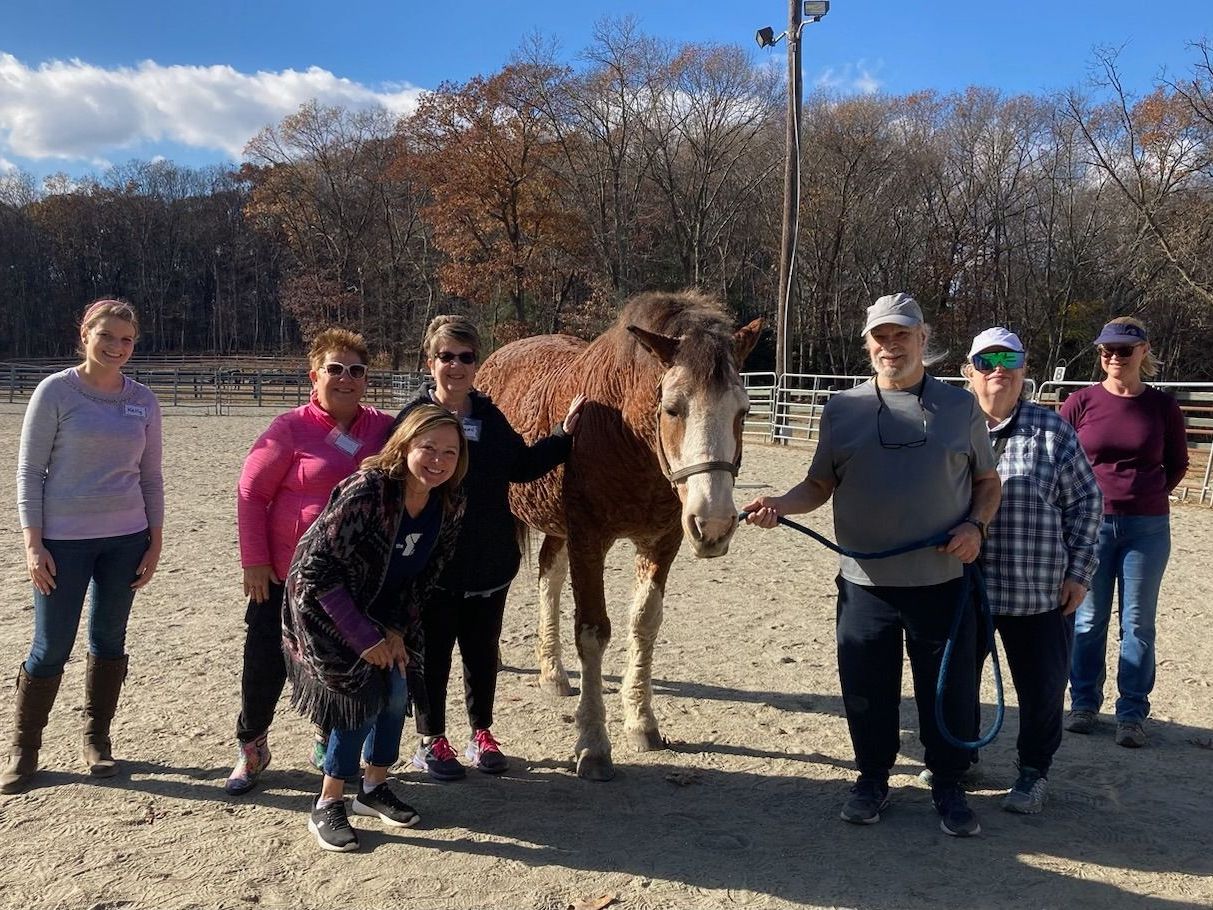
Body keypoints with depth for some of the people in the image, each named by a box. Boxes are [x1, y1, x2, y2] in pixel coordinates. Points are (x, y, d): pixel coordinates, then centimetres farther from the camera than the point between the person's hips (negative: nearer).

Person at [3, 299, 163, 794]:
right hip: (64, 540, -3)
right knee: (51, 648, 2)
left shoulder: (143, 400, 5)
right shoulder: (56, 391, -5)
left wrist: (155, 542, 6)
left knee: (109, 640, 11)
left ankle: (97, 738, 26)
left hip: (126, 539, 3)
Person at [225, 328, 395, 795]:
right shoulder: (291, 429, -10)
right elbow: (251, 493, -8)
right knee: (265, 663, 5)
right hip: (286, 574, -3)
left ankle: (329, 746, 36)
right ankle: (251, 747, 30)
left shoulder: (384, 429, -1)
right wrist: (254, 561, -10)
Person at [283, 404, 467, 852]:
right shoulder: (366, 491, -31)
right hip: (325, 608, -6)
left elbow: (423, 575, 1)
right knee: (363, 697, -11)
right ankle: (326, 806, 7)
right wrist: (364, 637, -24)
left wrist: (396, 631, -8)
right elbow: (316, 568, -28)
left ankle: (374, 788, 25)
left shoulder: (449, 507, -12)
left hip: (385, 615, 6)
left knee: (397, 693, 2)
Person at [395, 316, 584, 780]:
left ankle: (482, 734, 32)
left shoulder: (490, 416, 5)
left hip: (490, 561, 5)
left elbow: (523, 466, 14)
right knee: (434, 654, 9)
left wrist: (564, 435, 6)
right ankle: (432, 741, 25)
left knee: (483, 652, 16)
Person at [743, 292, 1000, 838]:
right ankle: (873, 778, 32)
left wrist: (976, 526, -8)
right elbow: (820, 486, 6)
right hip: (865, 583, 1)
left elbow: (988, 481, 10)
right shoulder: (843, 410, 4)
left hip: (942, 582, 0)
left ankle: (948, 787, 29)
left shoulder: (960, 407, 4)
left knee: (948, 689, 8)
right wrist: (780, 505, -13)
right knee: (866, 690, 11)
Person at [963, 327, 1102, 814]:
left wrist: (1079, 572, -2)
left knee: (1042, 686, 9)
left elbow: (1085, 502, 3)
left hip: (1039, 591, -1)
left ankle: (1033, 771, 31)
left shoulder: (1052, 430, -1)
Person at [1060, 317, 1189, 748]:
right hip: (1090, 523, 0)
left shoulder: (1162, 406, 0)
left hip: (1147, 527, 0)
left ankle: (1132, 713, 17)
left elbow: (1178, 463, 12)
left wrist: (1148, 493, 3)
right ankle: (1084, 703, 22)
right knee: (1088, 619, 8)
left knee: (1138, 623, 6)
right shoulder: (1081, 403, -3)